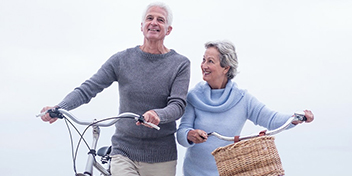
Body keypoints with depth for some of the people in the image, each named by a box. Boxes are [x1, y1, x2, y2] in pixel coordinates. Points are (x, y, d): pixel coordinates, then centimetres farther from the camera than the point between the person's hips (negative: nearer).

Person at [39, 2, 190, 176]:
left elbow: (178, 105, -11)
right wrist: (59, 108, -22)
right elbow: (88, 88, -5)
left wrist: (157, 115, -34)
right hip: (124, 152, 0)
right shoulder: (122, 59, 1)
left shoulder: (180, 64, 0)